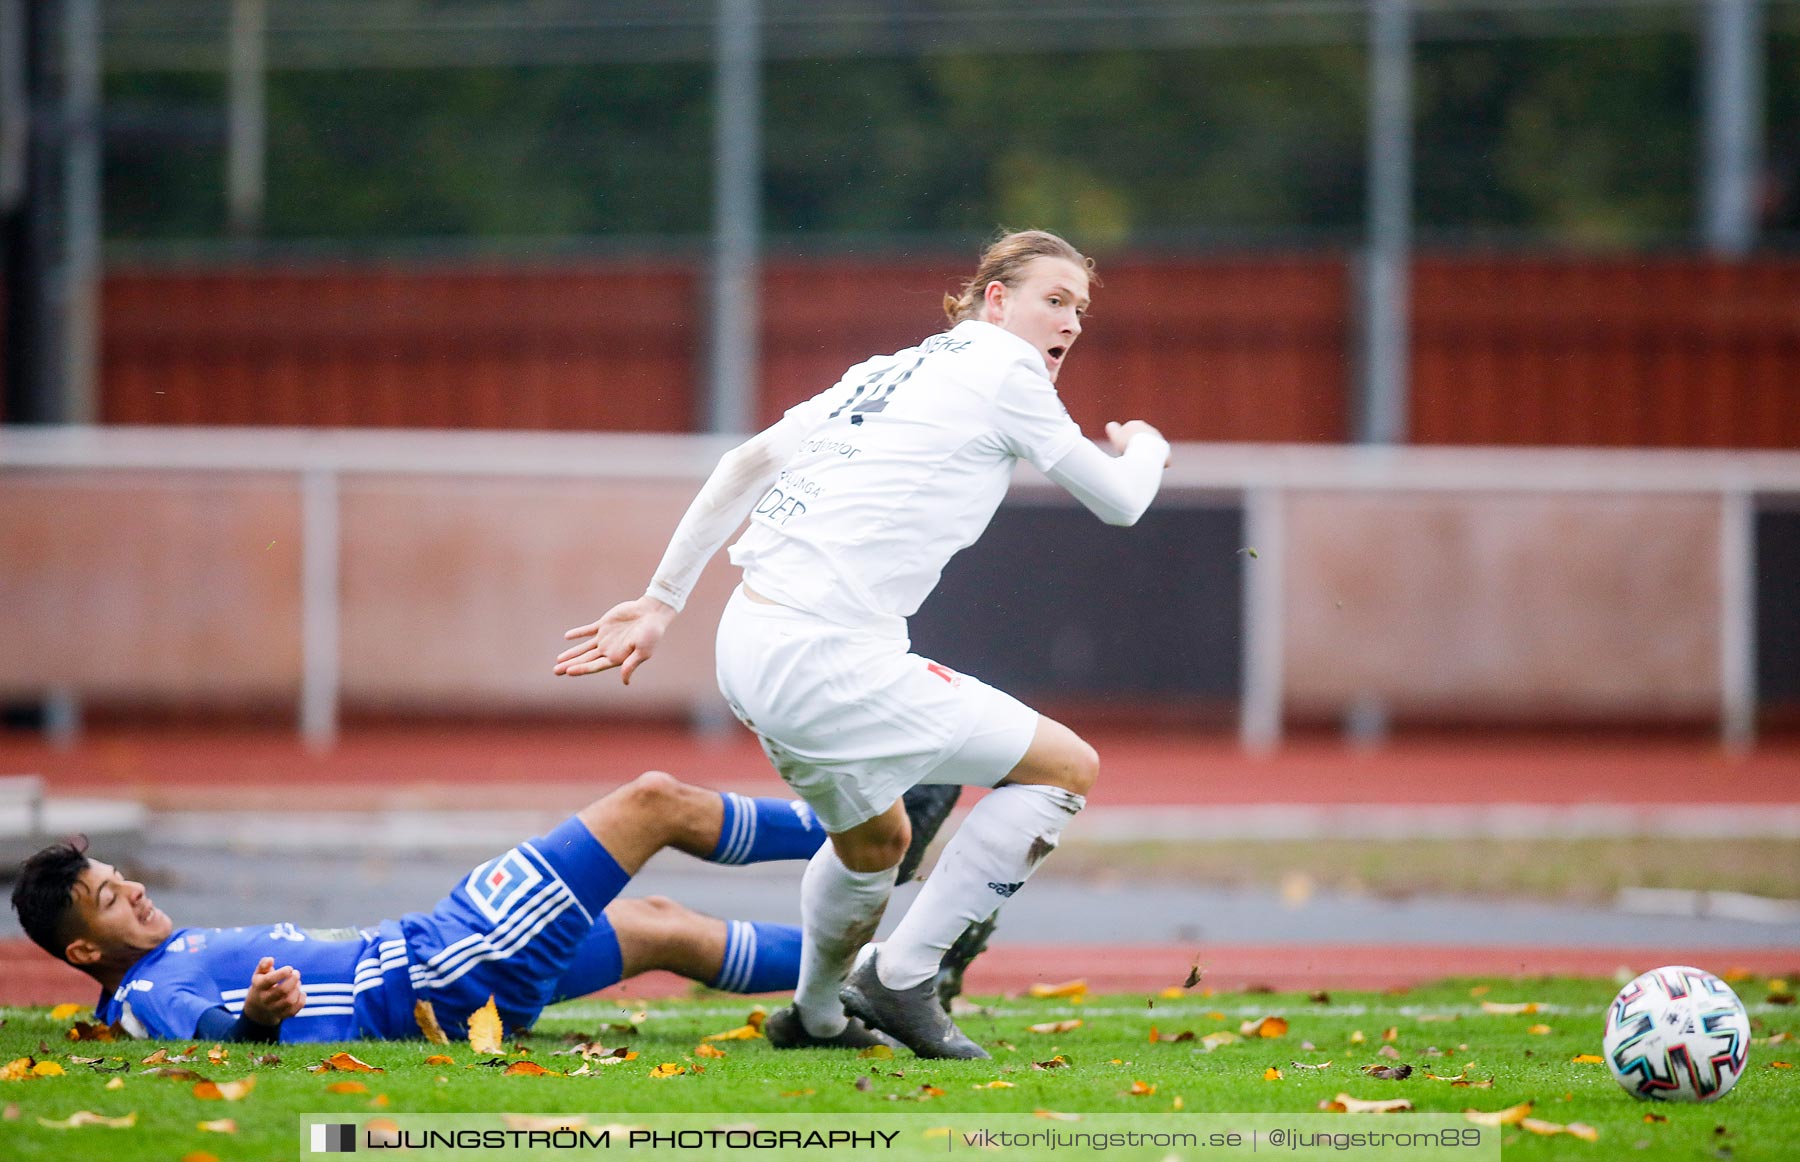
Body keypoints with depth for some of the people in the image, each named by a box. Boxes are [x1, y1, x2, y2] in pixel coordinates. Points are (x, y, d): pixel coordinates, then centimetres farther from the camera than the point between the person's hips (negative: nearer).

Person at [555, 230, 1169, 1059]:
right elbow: (1119, 500, 6)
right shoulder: (1002, 366, -2)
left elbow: (746, 464, 18)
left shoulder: (893, 371, 21)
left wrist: (662, 603, 20)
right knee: (1068, 767, -1)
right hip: (822, 668, -9)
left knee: (874, 840, 32)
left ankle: (816, 1014, 49)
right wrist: (1146, 447, 30)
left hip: (749, 648, 9)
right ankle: (901, 976, 0)